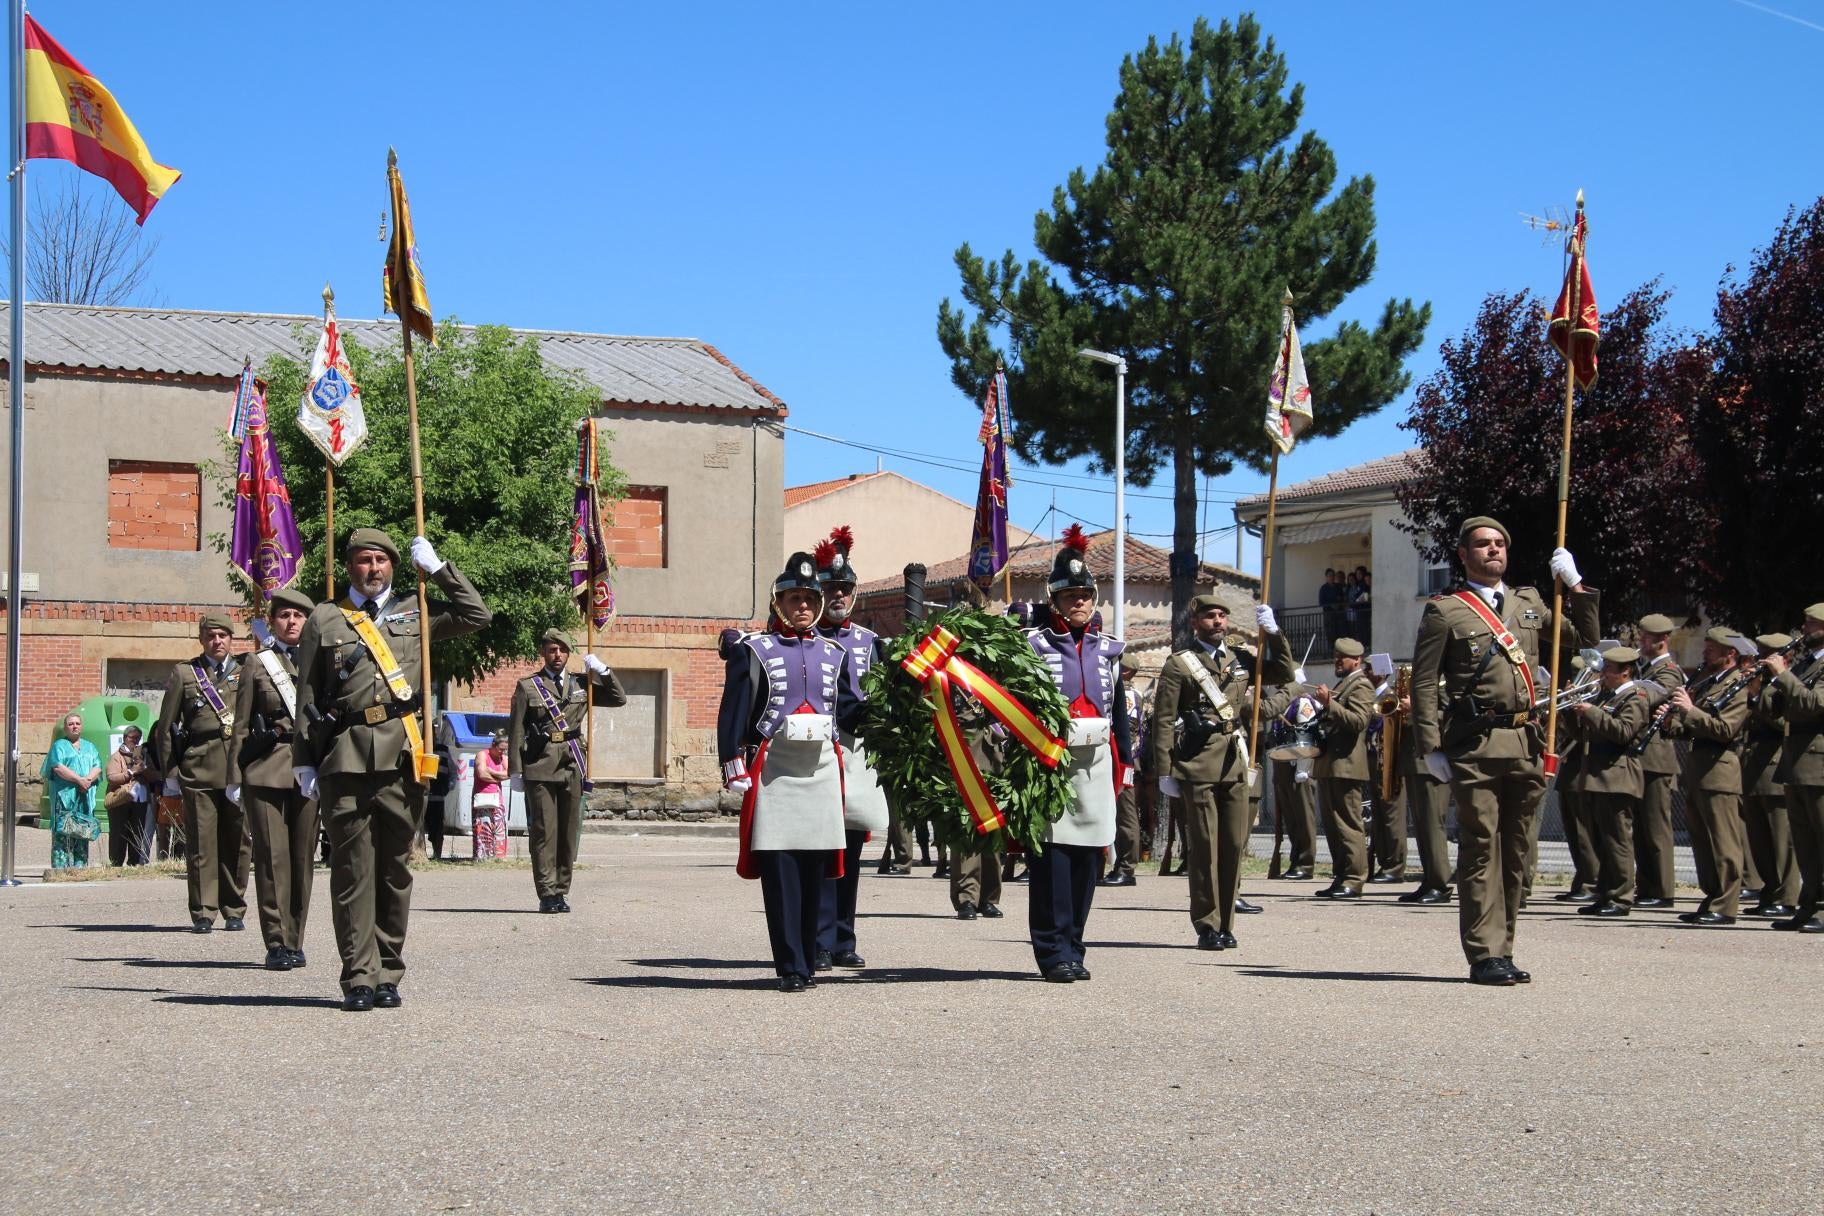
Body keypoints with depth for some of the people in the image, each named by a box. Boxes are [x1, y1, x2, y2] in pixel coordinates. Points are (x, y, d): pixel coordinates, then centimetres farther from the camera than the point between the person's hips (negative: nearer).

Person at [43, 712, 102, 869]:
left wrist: (88, 779, -12)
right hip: (64, 796, -5)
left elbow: (97, 767, 9)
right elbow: (57, 767, -9)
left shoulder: (90, 747, 22)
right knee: (63, 835, -11)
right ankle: (61, 869, -14)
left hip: (85, 797, 5)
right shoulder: (59, 746, 7)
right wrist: (79, 779, -15)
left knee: (83, 833, 1)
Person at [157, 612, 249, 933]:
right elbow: (167, 725, 11)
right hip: (198, 770, -1)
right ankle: (203, 913, 2)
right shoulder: (184, 673, 11)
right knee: (201, 843, -3)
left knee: (237, 842, 1)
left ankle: (234, 912, 11)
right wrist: (170, 771, 5)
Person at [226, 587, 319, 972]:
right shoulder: (257, 663, 8)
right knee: (272, 854, -6)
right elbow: (241, 726, 8)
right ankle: (277, 943, -3)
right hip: (265, 769, -2)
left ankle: (295, 940, 12)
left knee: (303, 855, 3)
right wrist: (234, 778, 3)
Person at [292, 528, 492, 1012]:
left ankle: (388, 975, 13)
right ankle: (359, 978, -1)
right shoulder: (325, 619, 12)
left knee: (395, 869, 5)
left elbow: (477, 615, 11)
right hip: (345, 758, -1)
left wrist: (437, 567, 10)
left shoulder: (414, 612, 17)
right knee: (353, 869, -3)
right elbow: (307, 696, 11)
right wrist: (304, 762, 5)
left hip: (402, 755, 2)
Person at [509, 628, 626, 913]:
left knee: (569, 832, 5)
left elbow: (619, 699, 15)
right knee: (544, 831, -5)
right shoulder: (527, 687, 5)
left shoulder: (580, 684, 14)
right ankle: (548, 894, -3)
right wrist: (515, 770, -4)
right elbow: (516, 731, 2)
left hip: (572, 766, 4)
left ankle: (561, 891, 13)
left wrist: (602, 670, 3)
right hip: (540, 768, -3)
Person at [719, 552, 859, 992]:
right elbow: (733, 712, -1)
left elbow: (849, 711, 16)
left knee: (814, 871, 5)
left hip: (821, 768, 4)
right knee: (780, 871, -6)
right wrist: (733, 765, -10)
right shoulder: (752, 650, 4)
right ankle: (791, 967, -4)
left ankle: (806, 961, 14)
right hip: (773, 769, -4)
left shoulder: (834, 653, 16)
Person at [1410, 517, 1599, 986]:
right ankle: (1485, 955, -4)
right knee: (1481, 849, -6)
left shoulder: (1529, 603, 18)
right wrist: (1431, 748, -7)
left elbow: (1584, 638, 20)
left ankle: (1502, 950, 15)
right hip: (1475, 746, -5)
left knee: (1516, 851, 8)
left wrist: (1575, 586, 8)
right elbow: (1424, 684, -1)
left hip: (1527, 743, 5)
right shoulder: (1444, 611, 2)